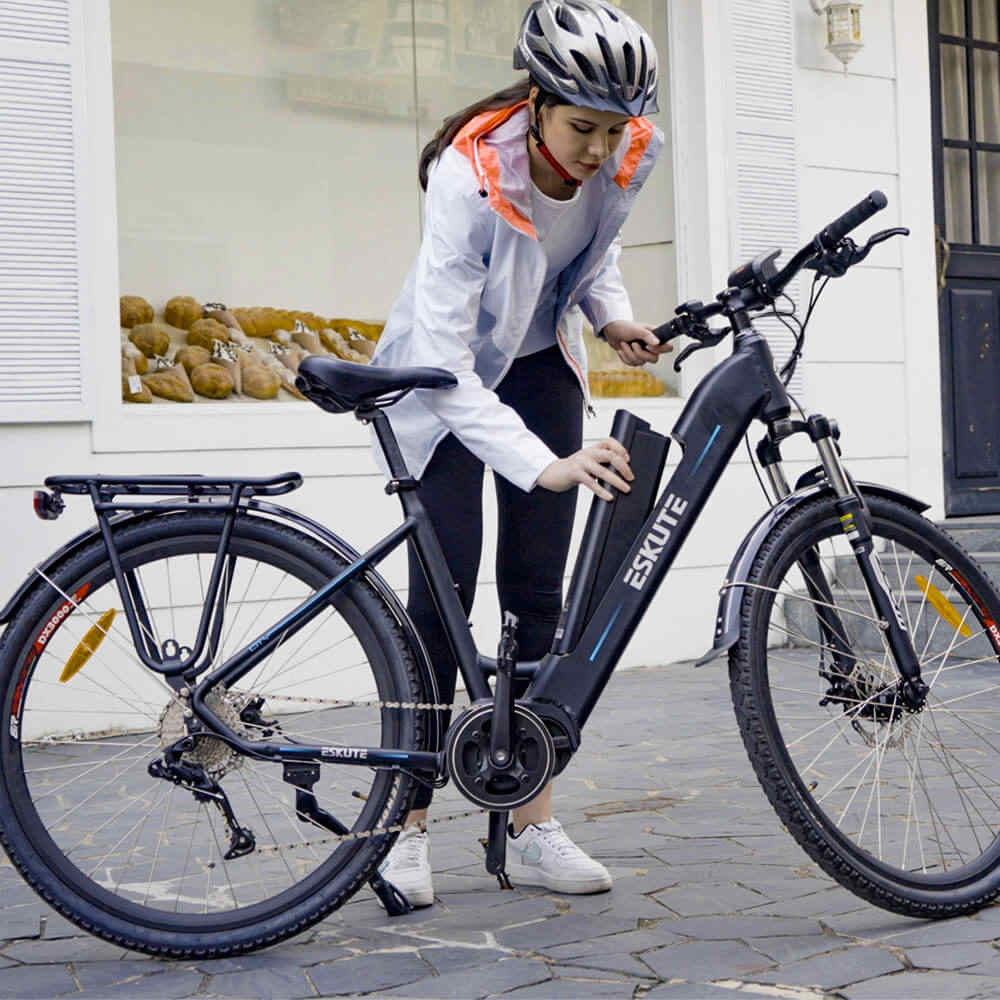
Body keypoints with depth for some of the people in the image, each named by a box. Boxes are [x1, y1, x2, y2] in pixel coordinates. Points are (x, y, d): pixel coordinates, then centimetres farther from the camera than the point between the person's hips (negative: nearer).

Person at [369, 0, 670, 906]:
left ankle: (532, 828, 5)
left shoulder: (628, 158, -17)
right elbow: (446, 364, -37)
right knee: (443, 595, -9)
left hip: (541, 366, 5)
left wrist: (612, 314, -12)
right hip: (449, 379, -5)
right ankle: (408, 827, 2)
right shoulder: (470, 177, -34)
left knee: (538, 593, 0)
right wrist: (546, 465, -46)